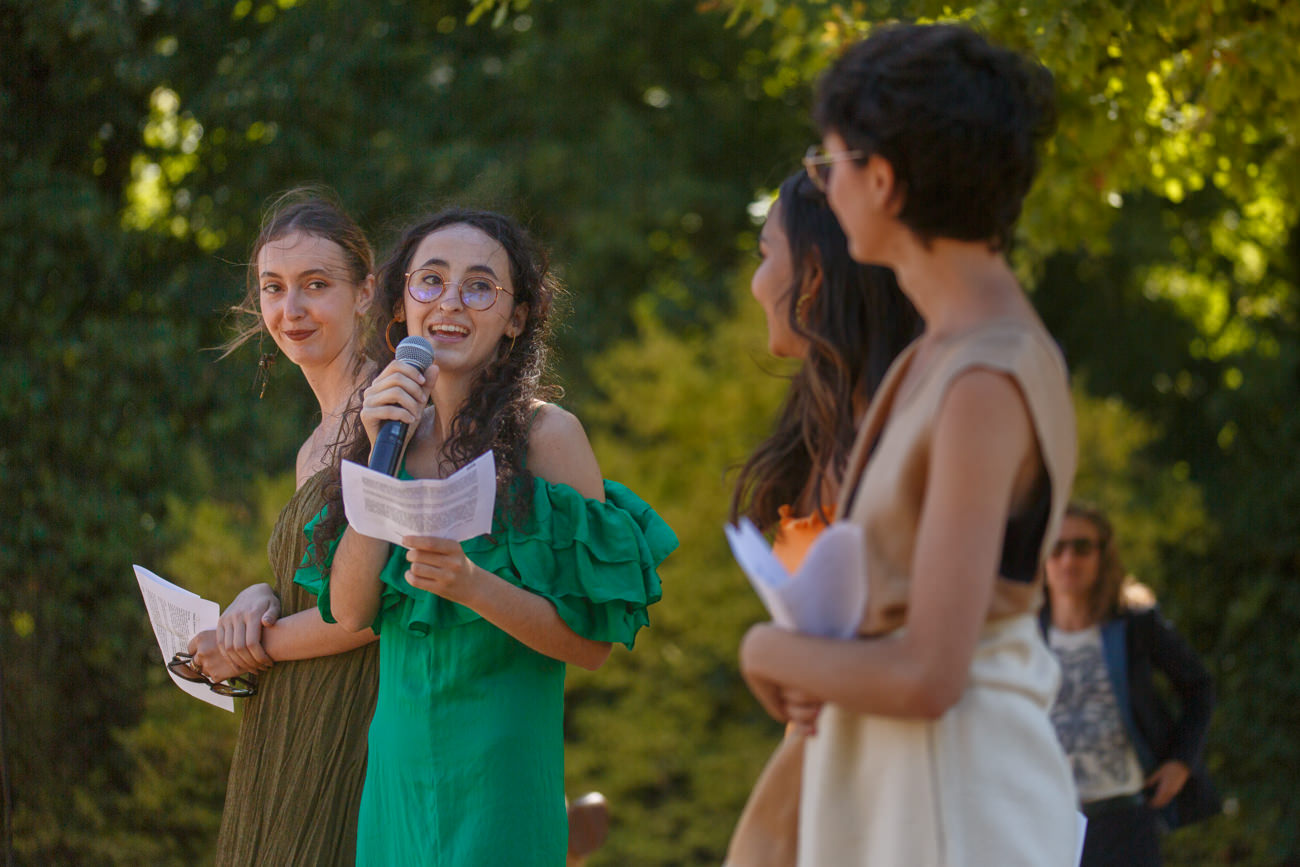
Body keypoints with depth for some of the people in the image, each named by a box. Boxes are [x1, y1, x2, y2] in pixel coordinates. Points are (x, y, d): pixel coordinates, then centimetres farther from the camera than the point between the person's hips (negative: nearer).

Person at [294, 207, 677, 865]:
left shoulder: (545, 434, -7)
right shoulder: (392, 429, 8)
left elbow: (592, 643, -10)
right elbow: (349, 611, -2)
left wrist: (473, 587, -24)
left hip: (501, 768, -5)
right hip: (396, 761, 5)